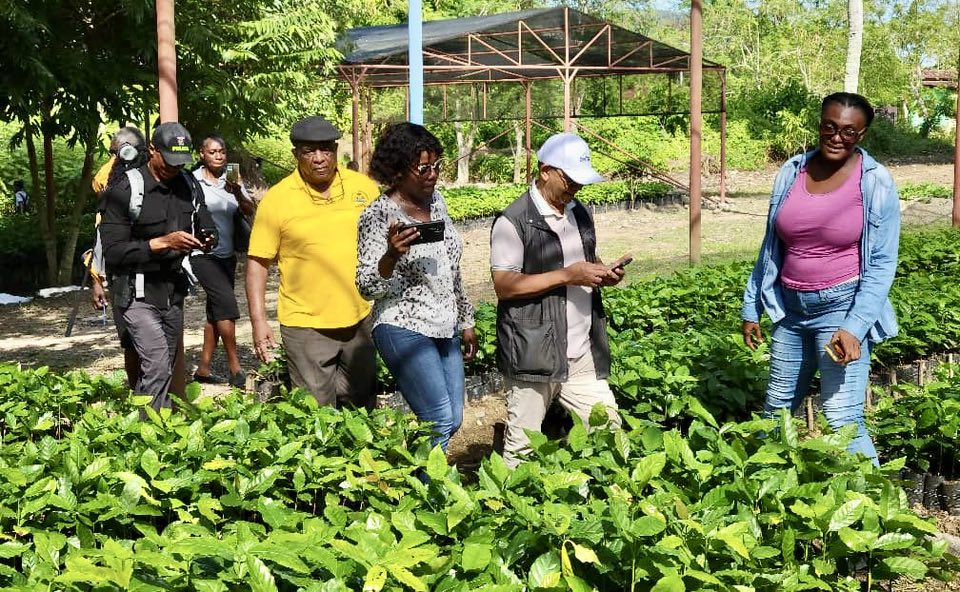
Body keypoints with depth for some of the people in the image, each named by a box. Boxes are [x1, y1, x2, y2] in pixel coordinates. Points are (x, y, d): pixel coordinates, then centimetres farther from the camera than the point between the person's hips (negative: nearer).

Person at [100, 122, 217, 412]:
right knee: (158, 366, -17)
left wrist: (207, 240, -12)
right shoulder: (124, 191, -13)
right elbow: (112, 252, -15)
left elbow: (209, 231, 13)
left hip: (173, 292, 6)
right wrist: (163, 242, -24)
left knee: (163, 370, 12)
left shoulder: (190, 187, 4)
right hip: (138, 294, -6)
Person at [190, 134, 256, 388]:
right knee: (227, 303, -17)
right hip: (203, 254, -6)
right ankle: (235, 367, -8)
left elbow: (251, 211, -5)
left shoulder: (232, 180, 6)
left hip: (227, 255, 6)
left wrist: (238, 193, -23)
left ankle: (203, 369, 19)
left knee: (216, 313, 10)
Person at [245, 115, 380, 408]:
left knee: (363, 405, 17)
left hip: (360, 318, 3)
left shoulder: (364, 187, 0)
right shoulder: (276, 199, -7)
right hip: (305, 325, -3)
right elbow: (258, 262, -4)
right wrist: (258, 320, -10)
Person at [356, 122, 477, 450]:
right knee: (441, 421, -14)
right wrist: (392, 255, -36)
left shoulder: (436, 201, 7)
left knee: (453, 421, 11)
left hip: (445, 329, 8)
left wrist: (465, 321, 20)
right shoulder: (379, 215, -14)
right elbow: (367, 287, -17)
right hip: (404, 330, -8)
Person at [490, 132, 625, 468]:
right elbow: (504, 286, -17)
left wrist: (604, 274, 2)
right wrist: (567, 276, -21)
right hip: (533, 354, -7)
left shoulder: (579, 214, 13)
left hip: (582, 355, 7)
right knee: (522, 446, 3)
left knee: (609, 428, 8)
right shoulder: (513, 222, -10)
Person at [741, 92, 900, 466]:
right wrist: (751, 308, 11)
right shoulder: (792, 172, 2)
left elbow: (882, 263, -8)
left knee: (843, 421, -9)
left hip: (842, 307, -5)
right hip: (790, 308, 5)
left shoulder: (875, 183, -8)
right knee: (776, 410, 17)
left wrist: (855, 327, -17)